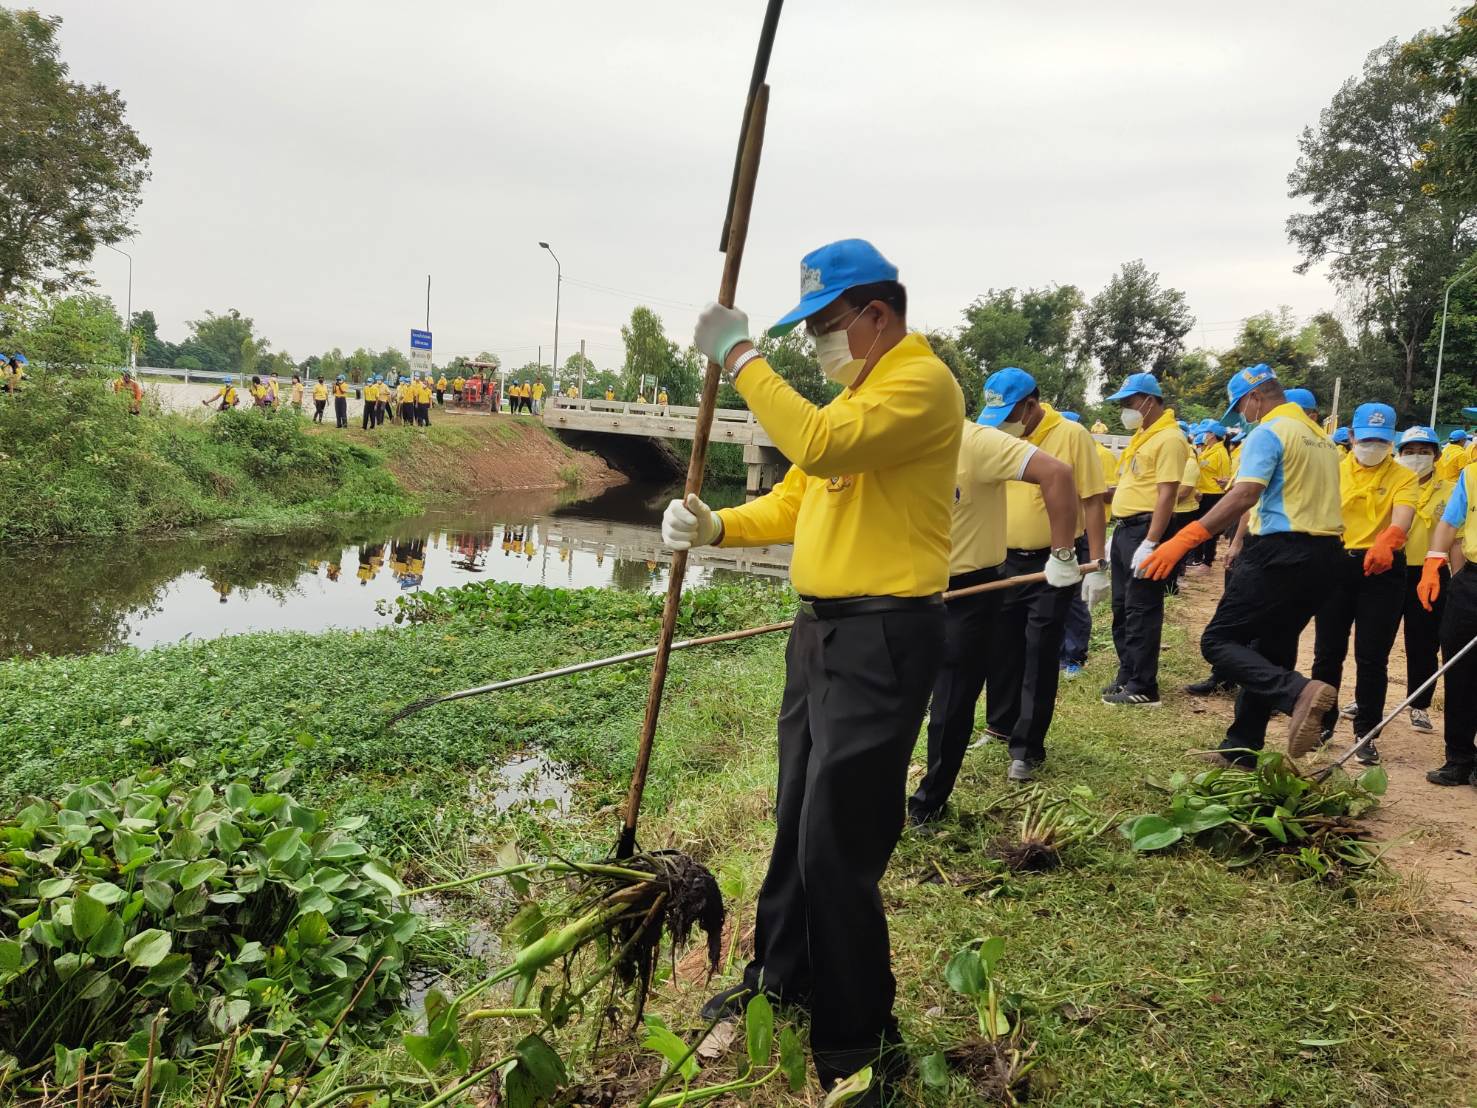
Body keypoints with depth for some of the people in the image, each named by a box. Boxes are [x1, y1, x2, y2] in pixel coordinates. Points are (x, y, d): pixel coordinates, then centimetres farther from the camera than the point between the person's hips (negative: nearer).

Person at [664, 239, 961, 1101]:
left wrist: (742, 358, -21)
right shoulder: (852, 392, 18)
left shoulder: (922, 382, -12)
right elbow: (794, 502, 15)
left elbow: (820, 447, -30)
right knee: (798, 824, 20)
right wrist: (717, 526, -2)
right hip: (823, 630, 10)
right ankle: (783, 983, 39)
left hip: (884, 639, -10)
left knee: (837, 845, -5)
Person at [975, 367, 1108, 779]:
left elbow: (1092, 502, -10)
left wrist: (1096, 567, -13)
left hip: (1055, 565, -5)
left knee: (1040, 657, 1)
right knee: (1001, 648, 13)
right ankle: (1001, 725, 32)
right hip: (1006, 561, 5)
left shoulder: (1071, 435, -11)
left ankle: (1027, 748, 9)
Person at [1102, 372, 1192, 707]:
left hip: (1146, 529, -10)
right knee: (1122, 608, 14)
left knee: (1141, 611, -6)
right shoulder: (1141, 435, 16)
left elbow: (1166, 495, -20)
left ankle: (1143, 688, 0)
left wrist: (1150, 543, -25)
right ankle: (1127, 676, 25)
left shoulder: (1168, 438, -14)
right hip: (1125, 528, 10)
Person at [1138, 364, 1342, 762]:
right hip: (1324, 555, 9)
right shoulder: (1320, 436, 19)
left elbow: (1245, 494, -26)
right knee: (1269, 653, 15)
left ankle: (1298, 692, -26)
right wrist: (1241, 540, 23)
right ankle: (1242, 748, 19)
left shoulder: (1268, 433, -10)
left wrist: (1185, 538, -31)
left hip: (1280, 554, -9)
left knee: (1218, 642, -6)